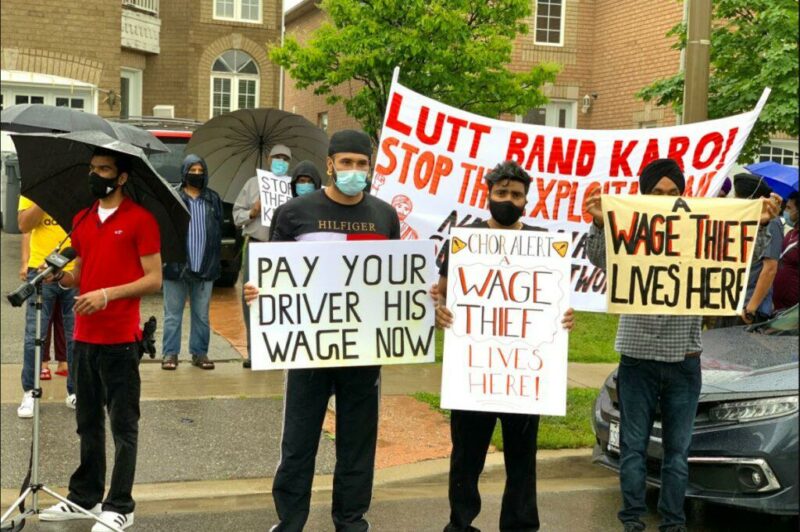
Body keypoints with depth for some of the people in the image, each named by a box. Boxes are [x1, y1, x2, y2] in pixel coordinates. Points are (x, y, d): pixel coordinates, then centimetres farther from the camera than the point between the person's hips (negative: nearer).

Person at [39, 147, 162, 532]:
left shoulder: (140, 219, -7)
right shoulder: (81, 220, 13)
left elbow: (154, 279, -10)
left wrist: (108, 294, -19)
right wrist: (61, 277, -2)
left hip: (120, 339, -7)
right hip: (85, 336, 7)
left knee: (123, 424, 2)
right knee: (88, 421, 15)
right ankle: (84, 497, 26)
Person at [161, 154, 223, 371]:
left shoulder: (213, 199, 11)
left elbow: (219, 230, 11)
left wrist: (215, 261, 4)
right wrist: (167, 257, -10)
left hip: (205, 267, 3)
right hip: (177, 265, -3)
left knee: (201, 315, 9)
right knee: (173, 314, 4)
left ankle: (199, 353, 17)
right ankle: (170, 354, 10)